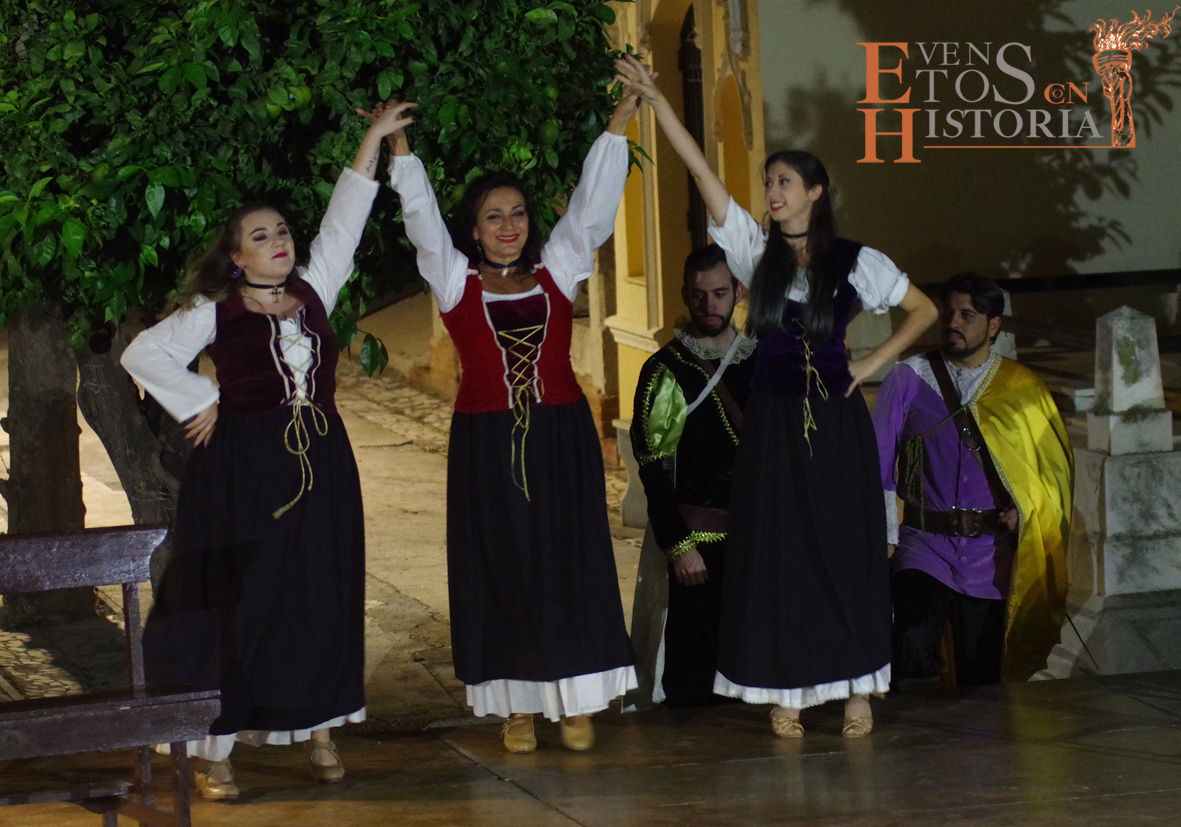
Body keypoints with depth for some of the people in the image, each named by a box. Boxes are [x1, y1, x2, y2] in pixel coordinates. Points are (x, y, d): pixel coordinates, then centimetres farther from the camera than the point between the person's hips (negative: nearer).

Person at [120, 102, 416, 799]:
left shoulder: (313, 291, 10)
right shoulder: (214, 312, -1)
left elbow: (343, 224, 11)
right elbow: (143, 355, 0)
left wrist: (373, 142, 9)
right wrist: (198, 402, -3)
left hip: (322, 467, 5)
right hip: (243, 471, -5)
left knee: (324, 598, 6)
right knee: (237, 603, -5)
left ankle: (320, 730, 14)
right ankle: (214, 750, -3)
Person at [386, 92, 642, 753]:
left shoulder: (556, 271, 8)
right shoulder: (457, 281, 4)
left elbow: (593, 206, 5)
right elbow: (422, 216, -1)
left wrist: (618, 126, 2)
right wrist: (402, 151, -9)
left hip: (562, 436, 1)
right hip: (487, 443, -1)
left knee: (570, 563, 1)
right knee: (501, 568, 2)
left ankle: (577, 700, 7)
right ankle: (517, 704, 8)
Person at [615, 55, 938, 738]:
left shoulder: (855, 262, 1)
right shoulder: (756, 250, 5)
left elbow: (925, 310, 10)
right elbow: (701, 170, -1)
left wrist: (873, 362, 1)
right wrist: (654, 99, -6)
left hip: (834, 416, -2)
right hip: (773, 418, 2)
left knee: (845, 550, 1)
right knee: (775, 554, 1)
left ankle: (856, 689, 8)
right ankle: (785, 694, 6)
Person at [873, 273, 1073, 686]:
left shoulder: (1023, 389, 9)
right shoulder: (908, 379, 6)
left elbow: (1057, 464, 16)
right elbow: (879, 466, 5)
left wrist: (1029, 508, -3)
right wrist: (881, 541, -4)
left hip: (992, 558, 1)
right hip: (925, 548, -1)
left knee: (982, 682, 5)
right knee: (911, 663, -23)